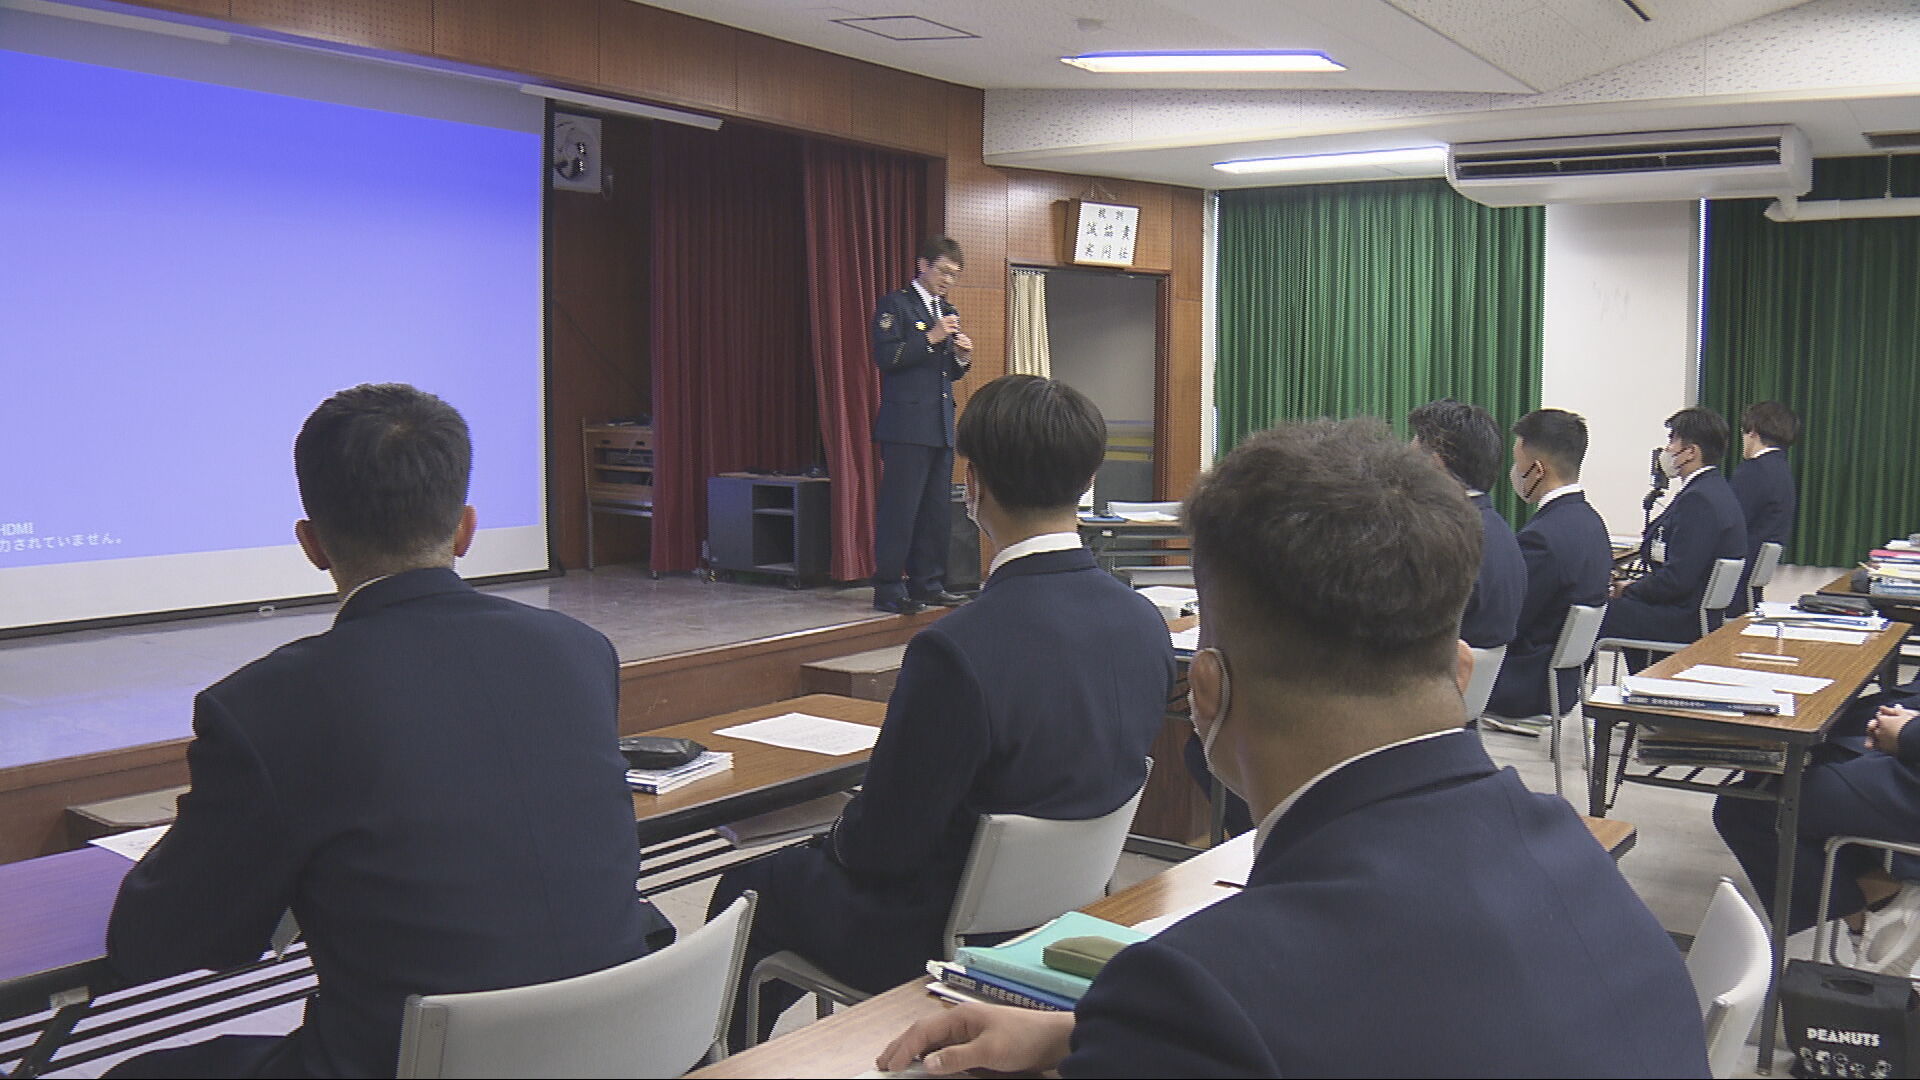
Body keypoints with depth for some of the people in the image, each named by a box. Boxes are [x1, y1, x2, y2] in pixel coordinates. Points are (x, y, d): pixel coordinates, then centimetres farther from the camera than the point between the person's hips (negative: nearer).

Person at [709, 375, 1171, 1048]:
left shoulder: (957, 651, -33)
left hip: (943, 940, -7)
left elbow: (884, 845, -22)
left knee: (748, 889, 18)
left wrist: (840, 836, 3)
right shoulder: (1145, 625, -10)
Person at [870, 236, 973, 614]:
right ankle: (888, 588, -5)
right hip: (906, 424, -8)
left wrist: (963, 358, 4)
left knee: (936, 509, 8)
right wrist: (930, 339, -16)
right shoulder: (895, 305, -1)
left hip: (941, 426, 8)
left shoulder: (947, 313, 22)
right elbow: (885, 357, -12)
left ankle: (927, 584, 14)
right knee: (900, 508, -8)